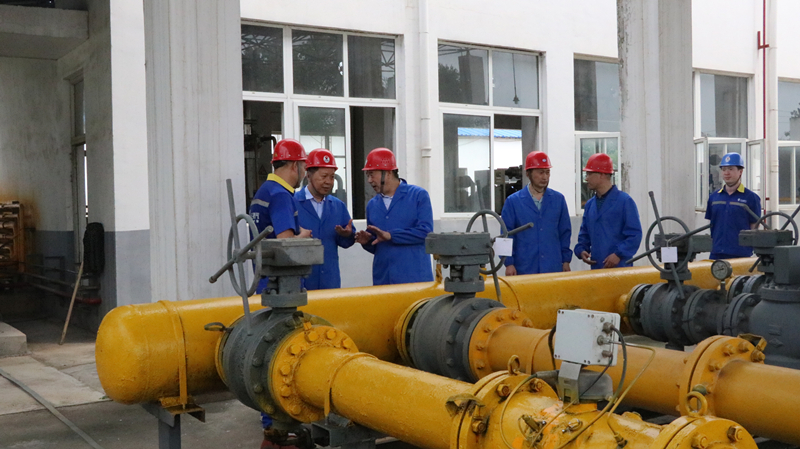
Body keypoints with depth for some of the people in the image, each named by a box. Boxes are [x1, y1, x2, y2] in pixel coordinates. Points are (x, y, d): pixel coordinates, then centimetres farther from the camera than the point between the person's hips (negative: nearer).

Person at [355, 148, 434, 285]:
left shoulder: (418, 195, -2)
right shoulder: (372, 204, 12)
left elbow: (425, 231, -13)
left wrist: (390, 235, -15)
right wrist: (367, 241, -4)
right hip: (382, 280, 4)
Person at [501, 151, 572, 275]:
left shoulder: (558, 199, 6)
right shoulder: (513, 201, 0)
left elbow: (565, 232, 9)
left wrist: (566, 260, 6)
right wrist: (509, 263, -6)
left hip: (553, 269, 2)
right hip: (524, 269, -2)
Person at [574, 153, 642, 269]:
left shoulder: (624, 201, -4)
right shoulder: (590, 205, 15)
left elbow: (635, 234, -9)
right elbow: (584, 234, 21)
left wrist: (619, 254, -18)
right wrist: (581, 251, 1)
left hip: (620, 267, -6)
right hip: (596, 267, 6)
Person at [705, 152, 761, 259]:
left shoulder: (751, 197, 0)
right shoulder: (713, 197, 12)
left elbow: (754, 227, 0)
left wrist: (749, 248, -5)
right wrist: (711, 245, 8)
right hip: (716, 254, 4)